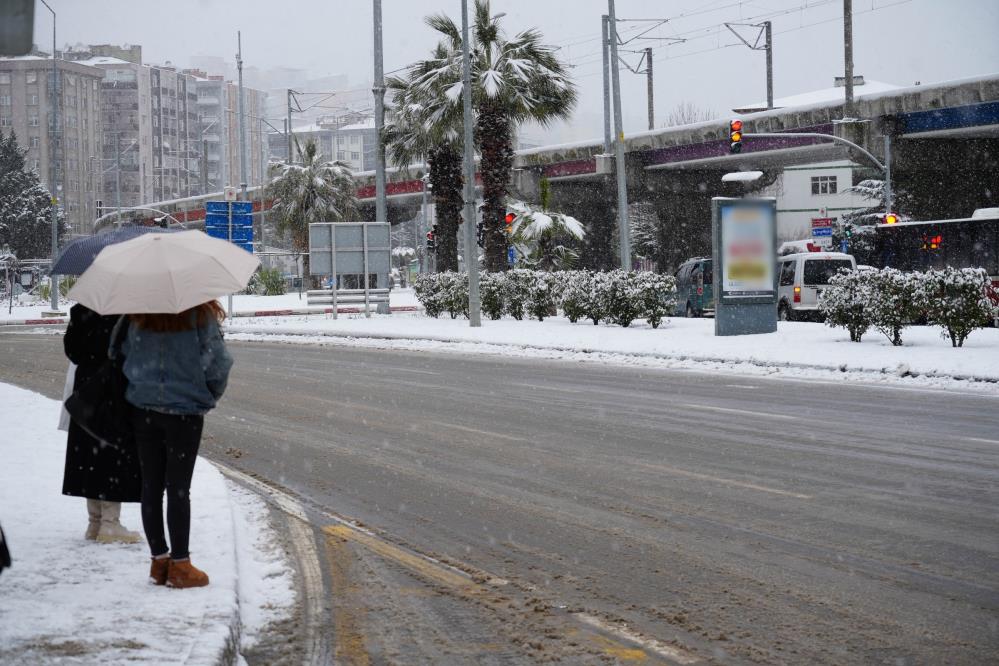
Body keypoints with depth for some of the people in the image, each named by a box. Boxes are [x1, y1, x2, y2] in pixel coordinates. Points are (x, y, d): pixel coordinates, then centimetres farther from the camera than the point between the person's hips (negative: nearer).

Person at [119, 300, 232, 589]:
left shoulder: (137, 315, -1)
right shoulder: (200, 313, -13)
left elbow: (125, 352, 3)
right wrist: (212, 394, 8)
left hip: (142, 405, 4)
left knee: (151, 486, 11)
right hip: (186, 408, -4)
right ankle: (180, 564, 6)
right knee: (178, 488, 2)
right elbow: (216, 361, -11)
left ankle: (159, 559, 17)